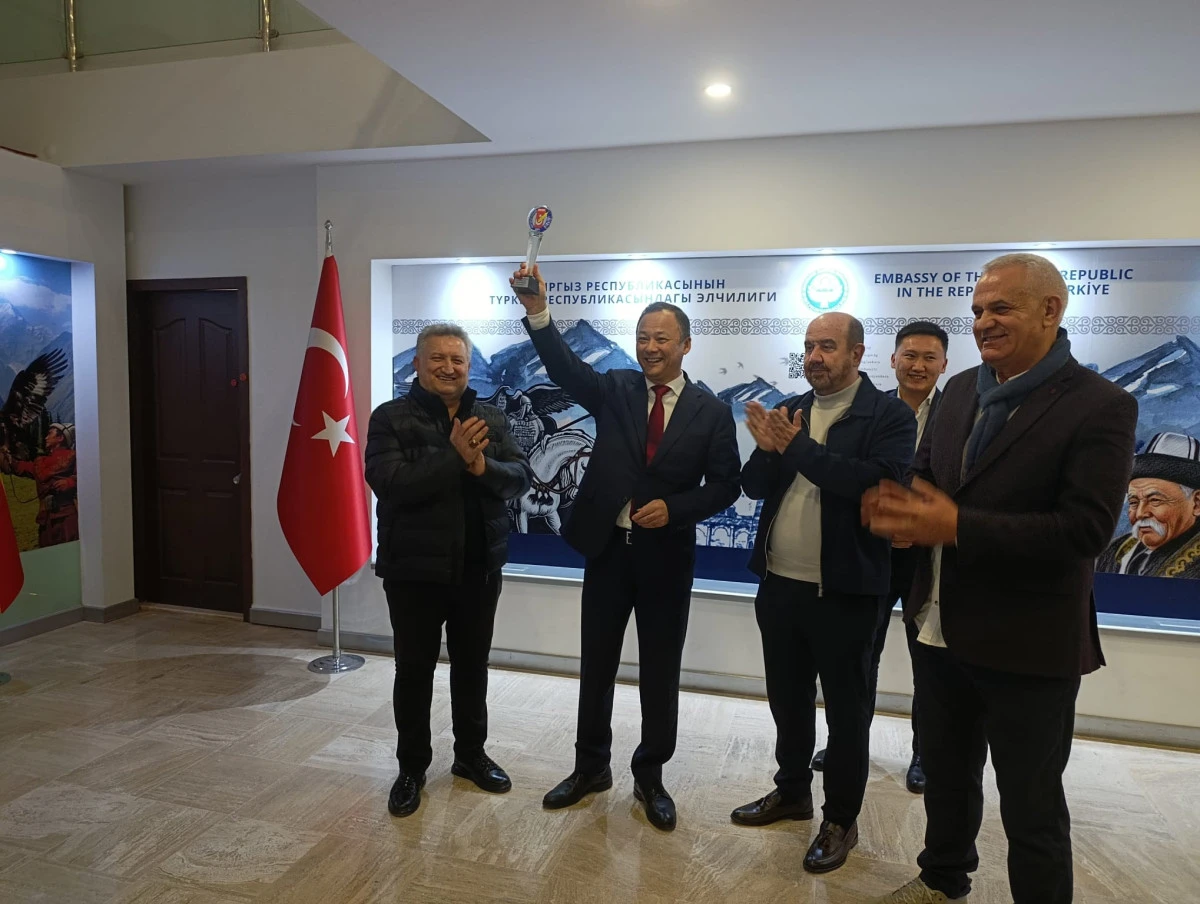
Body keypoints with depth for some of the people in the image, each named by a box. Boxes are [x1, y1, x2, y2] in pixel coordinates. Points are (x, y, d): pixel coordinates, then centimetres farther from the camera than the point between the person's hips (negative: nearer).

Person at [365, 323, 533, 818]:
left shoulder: (491, 419, 5)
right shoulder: (392, 417, -6)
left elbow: (520, 475, -3)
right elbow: (388, 482, -20)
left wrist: (483, 467, -22)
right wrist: (454, 457, -26)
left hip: (479, 567, 4)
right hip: (415, 568, -3)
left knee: (472, 665, 17)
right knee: (414, 669, 10)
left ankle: (471, 754, 36)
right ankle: (412, 767, 29)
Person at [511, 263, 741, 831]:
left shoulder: (712, 412, -2)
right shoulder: (614, 390, 1)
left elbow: (725, 486, -2)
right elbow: (565, 367, -17)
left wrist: (674, 508, -17)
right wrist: (538, 313, -32)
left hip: (667, 555, -1)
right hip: (607, 548, 1)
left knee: (660, 671, 11)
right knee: (596, 664, 13)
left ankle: (650, 776, 32)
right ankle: (591, 767, 34)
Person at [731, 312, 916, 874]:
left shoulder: (890, 416, -10)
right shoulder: (789, 412, 8)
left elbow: (882, 484, -26)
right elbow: (754, 486, 4)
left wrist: (799, 449, -24)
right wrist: (768, 450, -16)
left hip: (843, 591, -5)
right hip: (779, 584, 6)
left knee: (845, 709, 10)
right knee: (787, 698, 19)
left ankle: (841, 820, 28)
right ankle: (792, 791, 39)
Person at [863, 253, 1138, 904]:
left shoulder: (1100, 406, -14)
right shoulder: (961, 390, 6)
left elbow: (1086, 529, -22)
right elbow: (926, 477, 10)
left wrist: (958, 526, -30)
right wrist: (897, 504, -14)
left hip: (1027, 647, -6)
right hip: (940, 631, 7)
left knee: (1031, 807, 13)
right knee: (944, 774, 25)